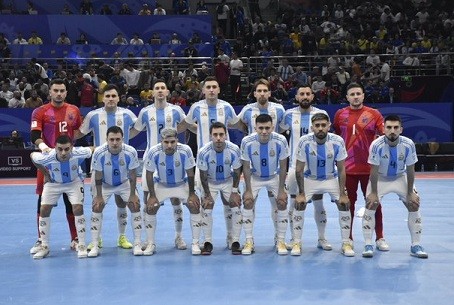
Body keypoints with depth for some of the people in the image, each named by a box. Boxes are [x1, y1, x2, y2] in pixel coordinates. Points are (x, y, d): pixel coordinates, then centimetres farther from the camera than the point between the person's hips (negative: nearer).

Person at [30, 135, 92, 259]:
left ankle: (81, 245, -2)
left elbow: (92, 150, -14)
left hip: (74, 182, -1)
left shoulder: (79, 153, -37)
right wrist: (44, 172, -5)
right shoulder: (47, 157, -36)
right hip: (53, 183, 1)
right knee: (44, 210, -5)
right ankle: (44, 246, 11)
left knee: (78, 209, -16)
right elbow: (32, 155, -12)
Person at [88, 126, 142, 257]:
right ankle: (95, 246, -1)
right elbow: (98, 177, -16)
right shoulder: (99, 153, -29)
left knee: (135, 206, -11)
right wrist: (98, 196, -13)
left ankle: (137, 244, 0)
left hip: (124, 183, 0)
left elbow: (132, 175, -15)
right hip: (105, 184, 0)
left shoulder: (131, 152, -29)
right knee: (96, 208, -11)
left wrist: (133, 194, -12)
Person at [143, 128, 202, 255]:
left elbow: (190, 174, -14)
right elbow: (149, 174, -12)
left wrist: (192, 194, -11)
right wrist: (152, 196, -14)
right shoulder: (154, 152, -27)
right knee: (149, 209, -12)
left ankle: (195, 243, 0)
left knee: (195, 206, -14)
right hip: (161, 185, 1)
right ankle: (150, 244, 6)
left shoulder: (185, 150, -28)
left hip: (182, 184, 0)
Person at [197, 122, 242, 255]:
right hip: (210, 182, -1)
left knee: (236, 208, -8)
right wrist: (207, 195, -11)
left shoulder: (234, 150, -26)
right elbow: (203, 175, -15)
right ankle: (208, 242, 5)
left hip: (228, 181, 1)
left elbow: (237, 172, -11)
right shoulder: (203, 152, -28)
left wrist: (234, 192, -9)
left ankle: (235, 242, 4)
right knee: (206, 210, -10)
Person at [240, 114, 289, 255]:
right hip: (255, 177, 0)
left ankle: (281, 241, 5)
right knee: (247, 202, -10)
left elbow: (283, 167, -15)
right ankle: (249, 241, 3)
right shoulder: (247, 142, -27)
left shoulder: (280, 141, -27)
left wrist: (281, 189, -14)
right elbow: (246, 167, -14)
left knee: (282, 203, -10)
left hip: (275, 176, 0)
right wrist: (248, 190, -14)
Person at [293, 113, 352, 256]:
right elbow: (299, 170, -15)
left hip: (331, 178, 1)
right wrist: (301, 193, -15)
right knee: (299, 205, -12)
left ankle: (346, 244, 5)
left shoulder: (338, 142, -23)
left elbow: (341, 170, -12)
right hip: (309, 178, 0)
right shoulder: (304, 141, -25)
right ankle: (297, 243, 3)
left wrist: (342, 194, -14)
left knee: (344, 205, -10)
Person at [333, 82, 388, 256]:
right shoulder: (340, 114, 4)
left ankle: (379, 238, 18)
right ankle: (348, 239, 19)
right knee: (348, 203, 7)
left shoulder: (374, 114, 1)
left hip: (370, 167, -1)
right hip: (348, 168, 1)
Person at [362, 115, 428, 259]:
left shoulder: (408, 144, -24)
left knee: (414, 205, -4)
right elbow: (374, 170, -20)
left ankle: (416, 246, 8)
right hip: (380, 178, -2)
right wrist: (374, 193, -17)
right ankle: (368, 245, -5)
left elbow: (410, 170, -12)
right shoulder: (377, 145, -29)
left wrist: (410, 193, -8)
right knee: (370, 205, -15)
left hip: (401, 178, 2)